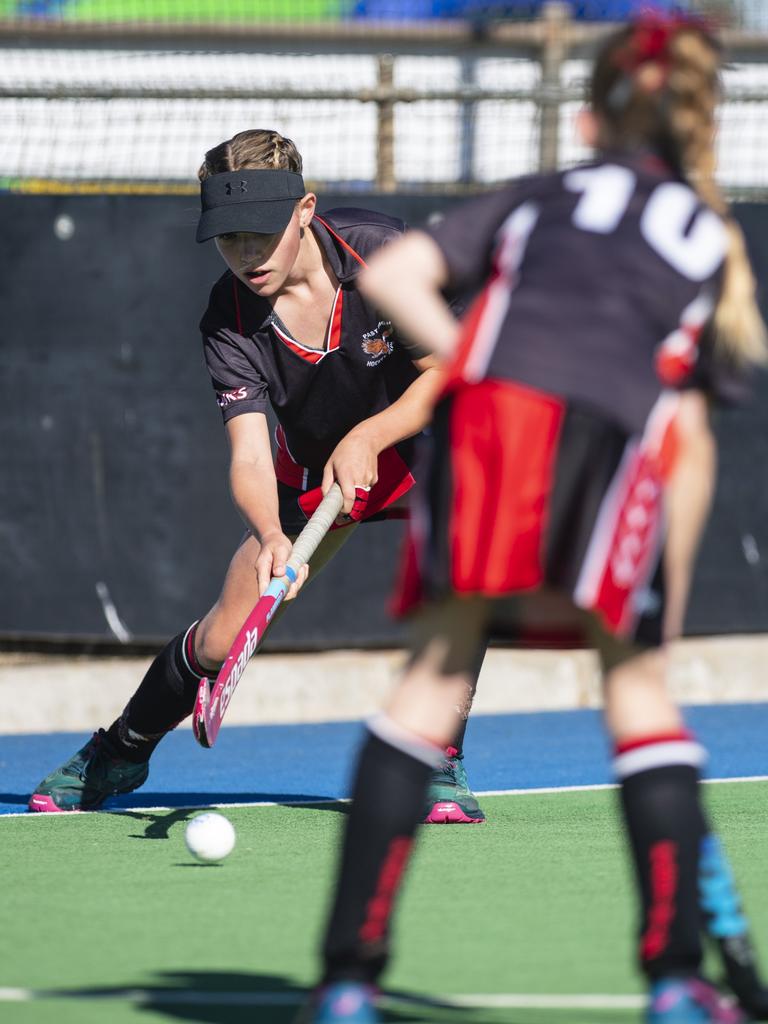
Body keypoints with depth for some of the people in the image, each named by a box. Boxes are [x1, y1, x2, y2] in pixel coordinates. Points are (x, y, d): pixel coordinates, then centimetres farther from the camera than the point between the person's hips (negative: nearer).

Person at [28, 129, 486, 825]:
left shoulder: (379, 252, -28)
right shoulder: (229, 321, -22)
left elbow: (446, 373, -18)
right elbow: (250, 455, -28)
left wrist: (365, 440, -30)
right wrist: (271, 537, -48)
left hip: (421, 437, -2)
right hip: (317, 467, 2)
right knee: (224, 638, -4)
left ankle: (438, 764, -19)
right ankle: (119, 754, 26)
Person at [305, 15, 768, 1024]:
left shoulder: (534, 197, 31)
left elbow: (391, 274, 15)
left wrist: (473, 366, 13)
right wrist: (670, 598, 32)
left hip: (492, 408, 0)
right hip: (616, 436, 0)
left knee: (435, 677, 6)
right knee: (637, 682, 15)